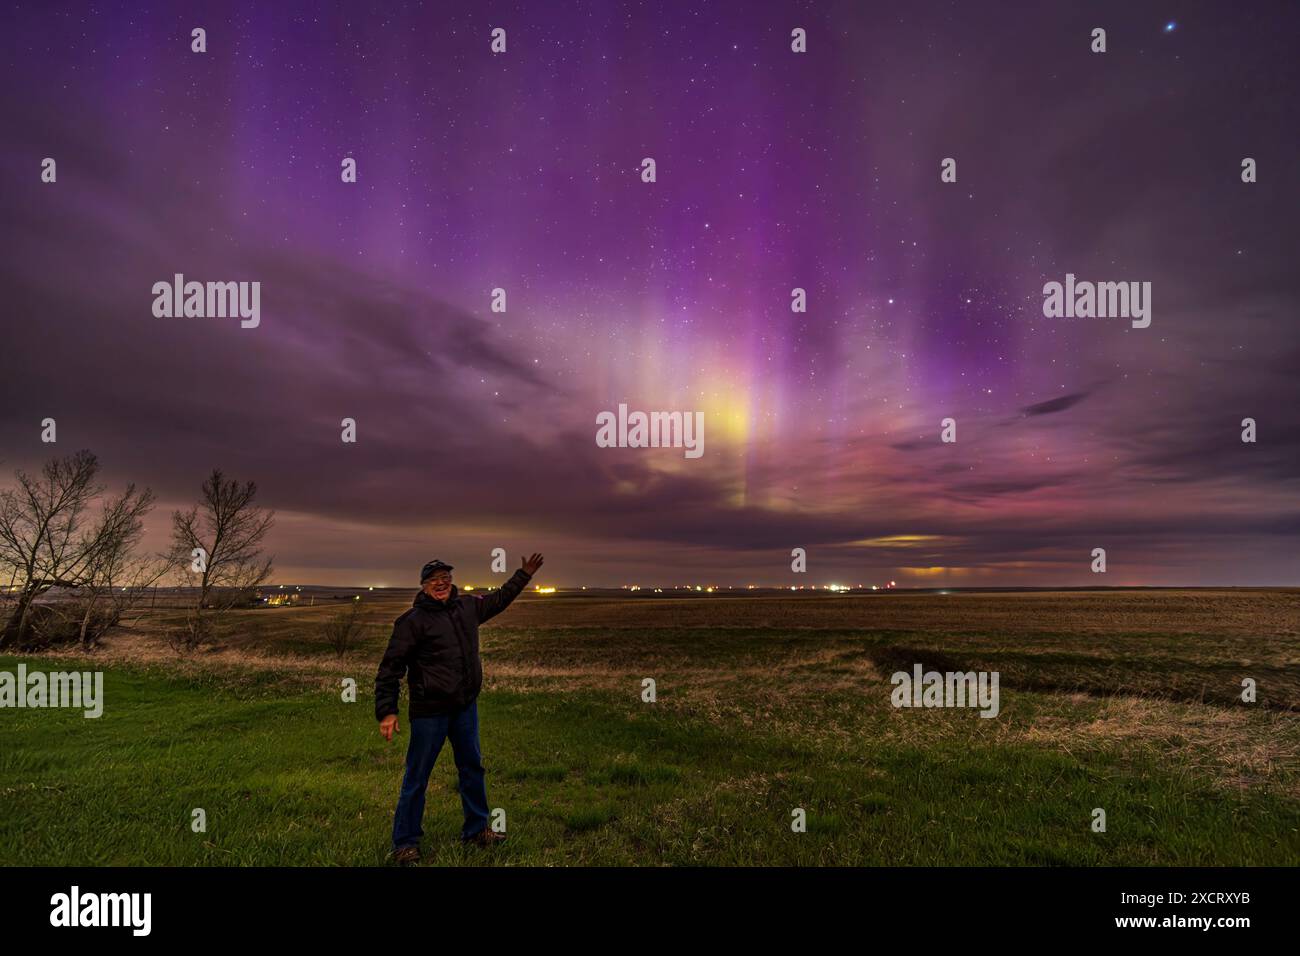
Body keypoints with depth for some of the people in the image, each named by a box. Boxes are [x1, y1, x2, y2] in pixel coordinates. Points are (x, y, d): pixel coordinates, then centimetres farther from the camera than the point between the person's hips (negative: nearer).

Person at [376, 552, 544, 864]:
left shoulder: (468, 606, 5)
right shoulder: (412, 621, -14)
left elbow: (499, 598, 24)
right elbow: (391, 667, -14)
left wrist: (524, 576, 29)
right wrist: (387, 711, -19)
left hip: (466, 707, 6)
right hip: (430, 711, -6)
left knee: (472, 768, 17)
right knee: (417, 778, 4)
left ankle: (476, 830, 34)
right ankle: (405, 843, 20)